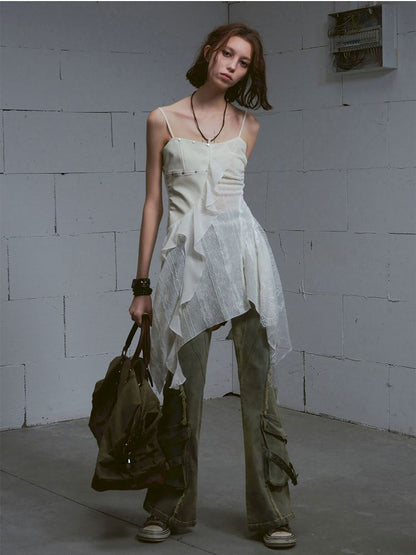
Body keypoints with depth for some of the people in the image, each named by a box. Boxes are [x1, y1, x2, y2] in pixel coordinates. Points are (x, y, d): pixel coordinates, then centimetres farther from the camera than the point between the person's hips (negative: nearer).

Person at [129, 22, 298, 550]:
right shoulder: (163, 120, 6)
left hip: (242, 253, 1)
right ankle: (171, 507, 21)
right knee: (183, 389, 3)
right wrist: (141, 284, 5)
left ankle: (271, 511, 11)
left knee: (259, 383, 2)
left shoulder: (247, 126, 11)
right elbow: (153, 201, 7)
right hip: (186, 261, -1)